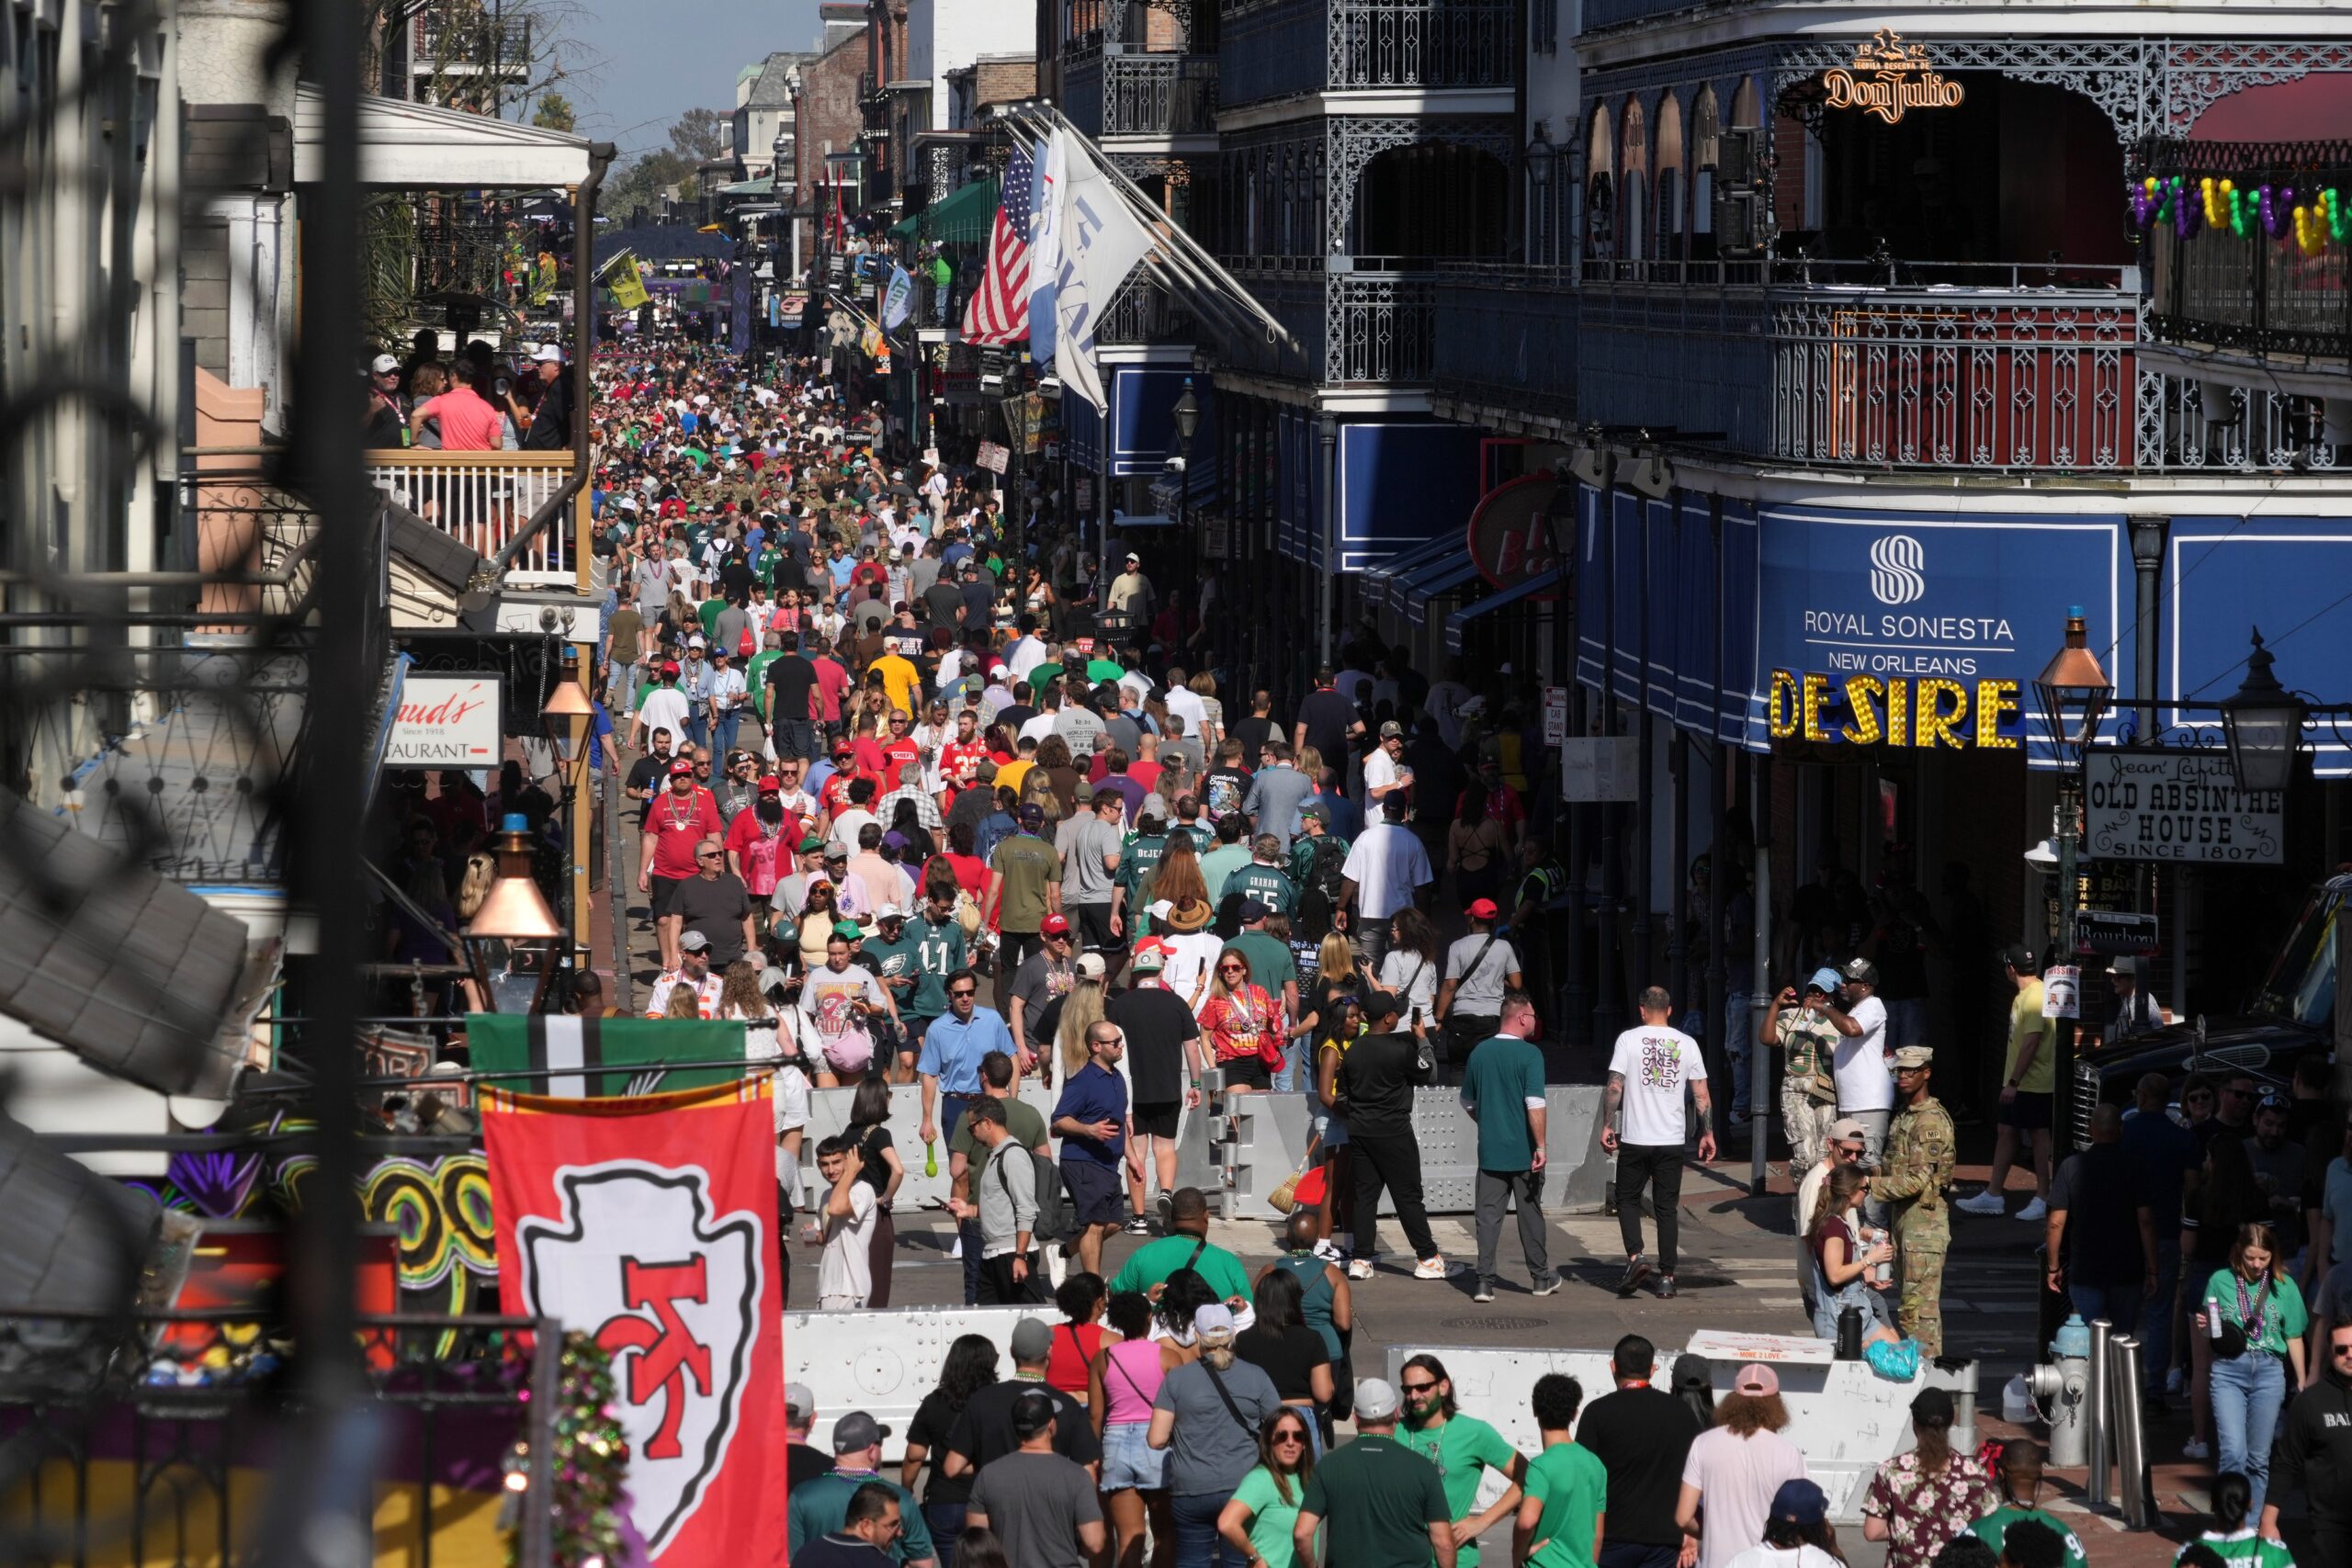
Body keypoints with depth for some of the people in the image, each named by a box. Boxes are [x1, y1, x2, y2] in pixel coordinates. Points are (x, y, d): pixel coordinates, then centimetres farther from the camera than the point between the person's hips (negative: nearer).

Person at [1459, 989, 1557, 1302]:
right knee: (1530, 1214, 10)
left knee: (1488, 1216, 3)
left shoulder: (1480, 1053, 4)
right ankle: (1540, 1278, 23)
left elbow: (1468, 1103, 14)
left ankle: (1484, 1281, -6)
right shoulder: (1529, 1054, -12)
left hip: (1490, 1150, 3)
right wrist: (1540, 1146, -17)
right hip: (1523, 1152, -3)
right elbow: (1535, 1104, -20)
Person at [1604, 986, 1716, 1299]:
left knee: (1628, 1199, 12)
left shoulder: (1629, 1039, -3)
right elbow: (1701, 1094, 4)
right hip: (1672, 1139, 2)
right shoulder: (1687, 1044, 4)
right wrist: (1707, 1134, 11)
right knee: (1667, 1207, 7)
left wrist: (1607, 1126, -1)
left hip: (1635, 1138, -2)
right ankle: (1666, 1278, 5)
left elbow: (1614, 1087, -8)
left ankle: (1635, 1256, -9)